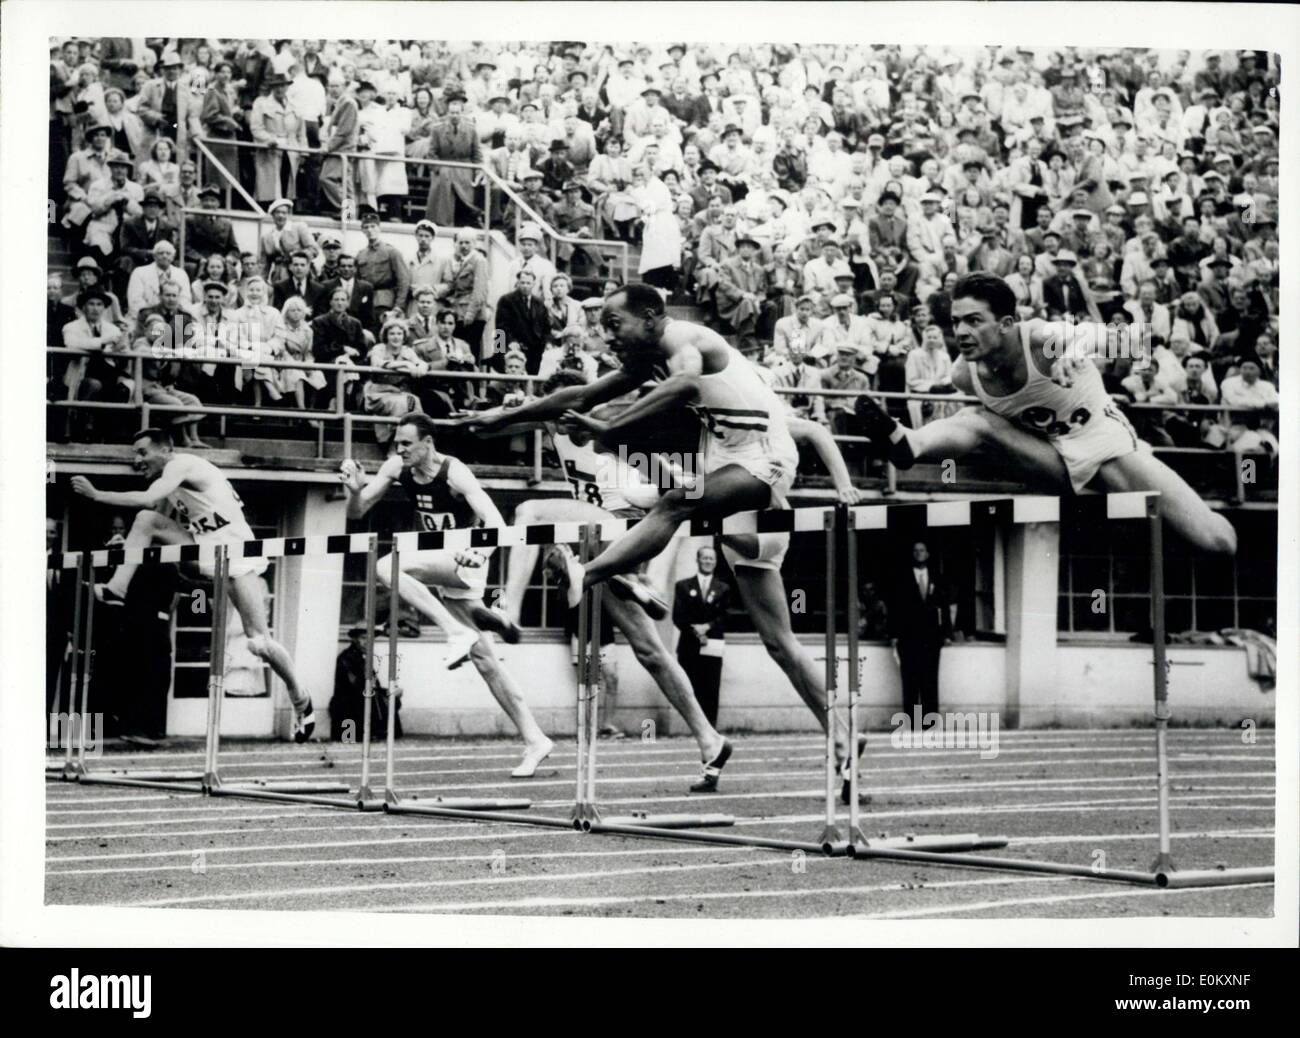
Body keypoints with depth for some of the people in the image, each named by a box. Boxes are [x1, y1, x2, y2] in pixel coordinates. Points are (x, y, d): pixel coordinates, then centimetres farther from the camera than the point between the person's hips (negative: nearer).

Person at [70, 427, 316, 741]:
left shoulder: (181, 465, -13)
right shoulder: (167, 480, 16)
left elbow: (147, 499, -27)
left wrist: (95, 494, -22)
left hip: (236, 552, -8)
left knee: (259, 642, -10)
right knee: (146, 520, -9)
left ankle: (301, 701, 8)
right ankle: (116, 589, -10)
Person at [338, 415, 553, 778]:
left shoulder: (454, 473, -20)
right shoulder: (397, 468, -2)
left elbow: (495, 522, -28)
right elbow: (356, 512, 2)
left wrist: (479, 550, -47)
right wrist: (355, 488, -19)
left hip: (463, 560, -7)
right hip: (441, 564, 7)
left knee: (387, 567, -28)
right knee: (482, 658, 5)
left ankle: (459, 633, -25)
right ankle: (534, 741, 8)